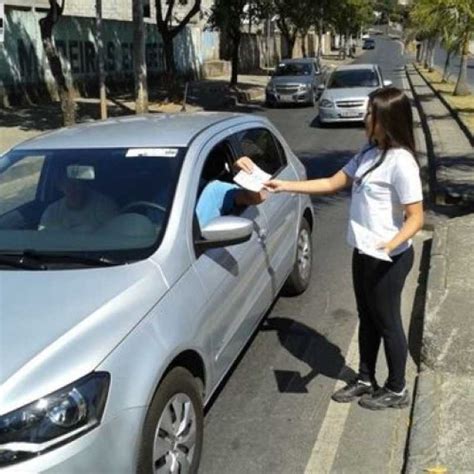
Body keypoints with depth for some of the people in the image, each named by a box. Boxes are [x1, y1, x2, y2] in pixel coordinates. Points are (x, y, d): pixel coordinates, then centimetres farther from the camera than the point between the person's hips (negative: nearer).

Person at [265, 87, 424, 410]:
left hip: (387, 259, -8)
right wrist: (284, 186, 6)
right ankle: (365, 380, 37)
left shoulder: (401, 162, -22)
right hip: (364, 253, 8)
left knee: (387, 322, 8)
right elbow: (332, 184, 10)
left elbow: (416, 218, -22)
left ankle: (397, 390, 28)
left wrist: (391, 244, -39)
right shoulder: (369, 153, 5)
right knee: (367, 319, 19)